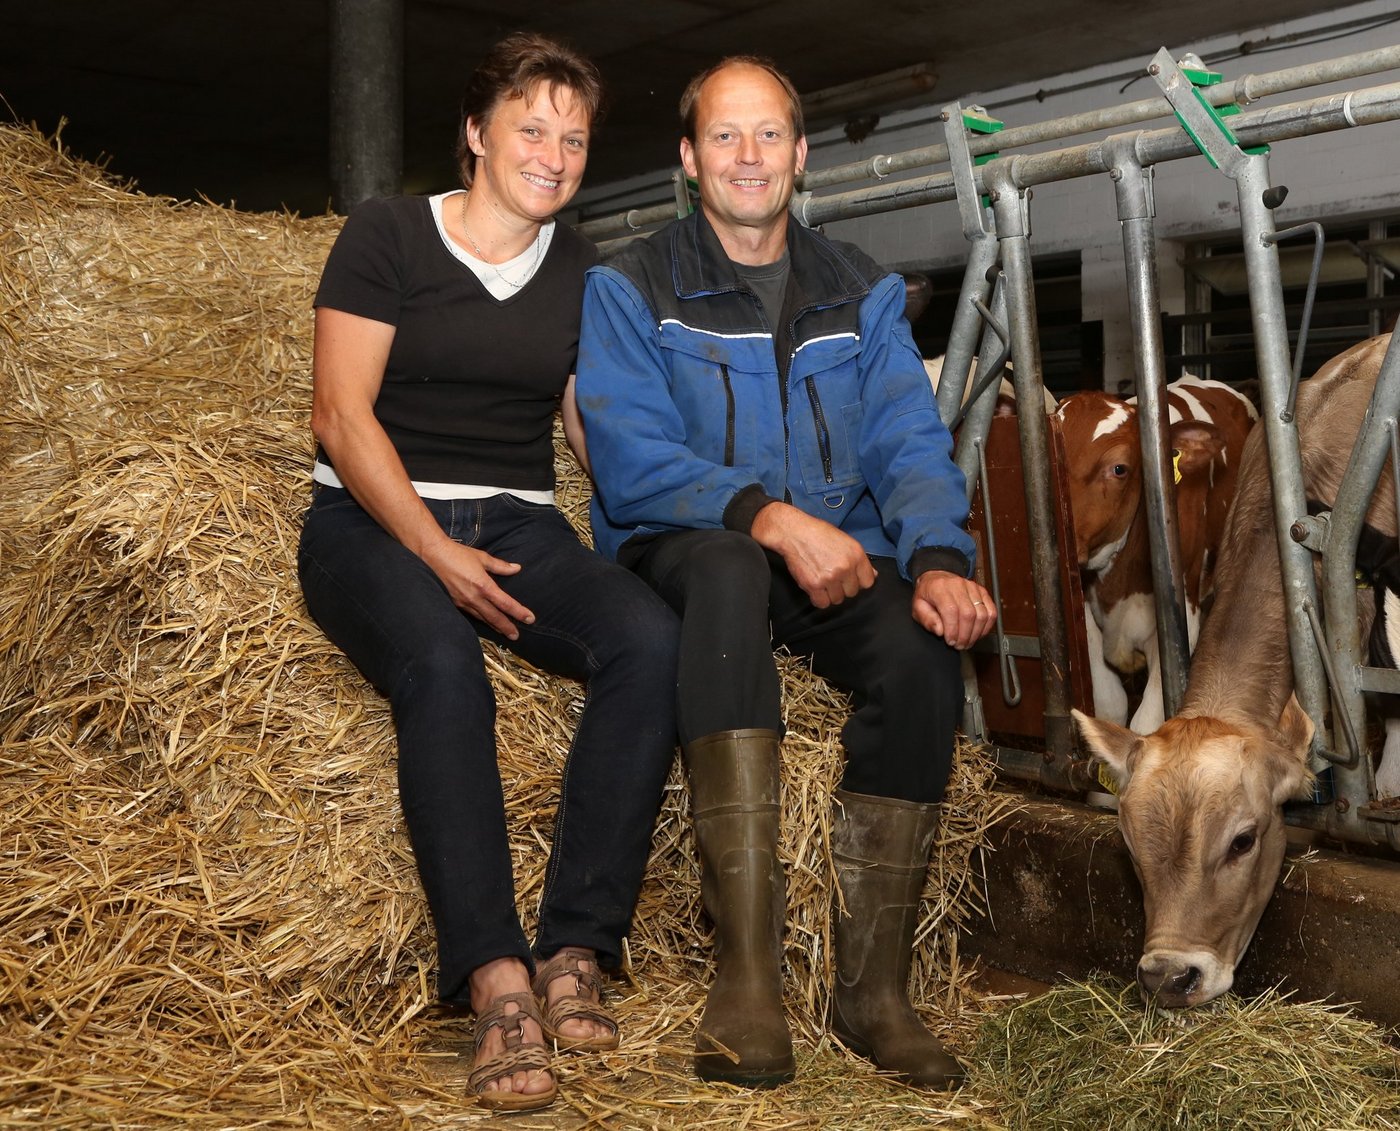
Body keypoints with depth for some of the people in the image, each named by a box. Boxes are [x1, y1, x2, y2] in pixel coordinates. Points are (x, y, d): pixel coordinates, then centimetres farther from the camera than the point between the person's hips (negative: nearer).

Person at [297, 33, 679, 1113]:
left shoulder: (580, 269, 15)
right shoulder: (388, 233, 1)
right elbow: (341, 415, -6)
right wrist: (437, 553, -17)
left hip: (520, 525, 4)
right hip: (376, 523, -4)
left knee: (651, 638, -27)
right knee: (441, 664, -37)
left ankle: (576, 951, -26)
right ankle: (496, 980, -36)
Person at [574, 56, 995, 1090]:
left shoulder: (863, 294, 14)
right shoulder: (628, 291, 4)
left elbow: (911, 446, 2)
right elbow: (632, 462, -11)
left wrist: (938, 559, -20)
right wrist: (773, 517, -27)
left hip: (838, 561, 3)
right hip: (680, 555, -3)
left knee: (922, 649, -29)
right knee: (729, 568, -39)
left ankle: (875, 985, -18)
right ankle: (747, 970, -42)